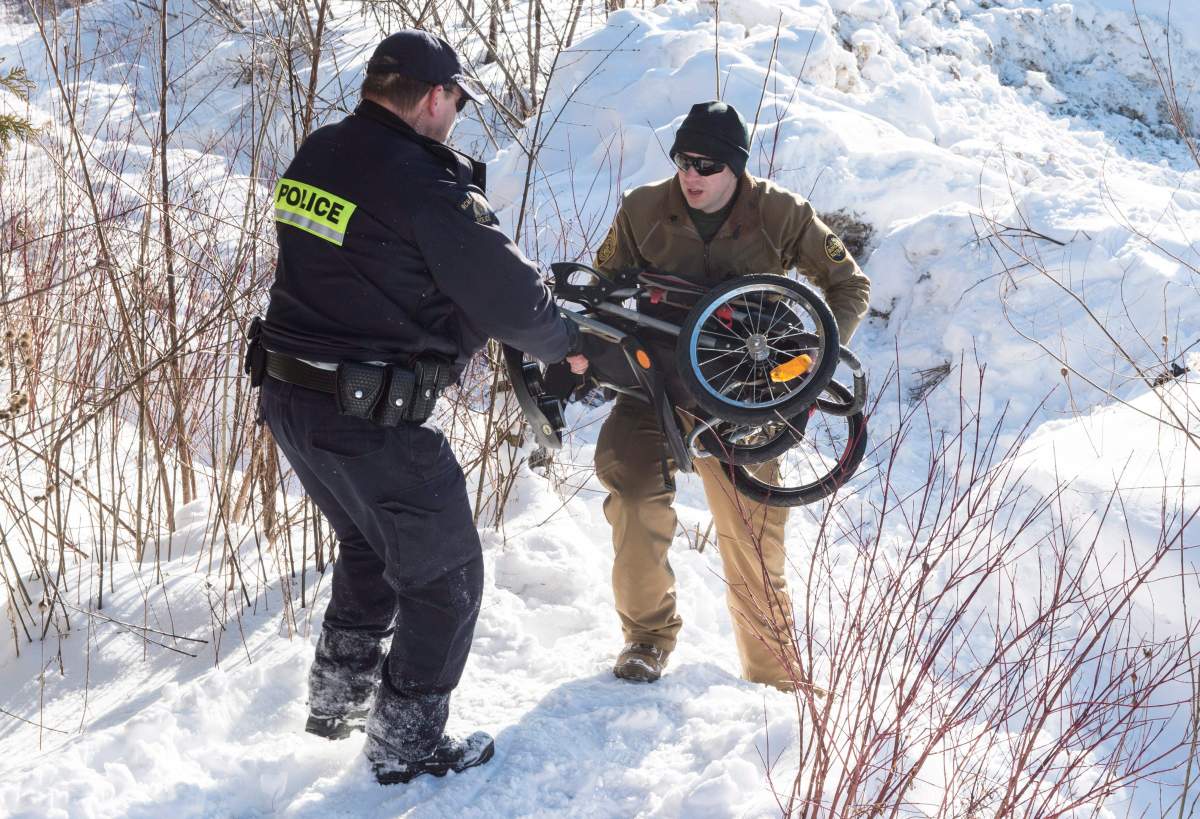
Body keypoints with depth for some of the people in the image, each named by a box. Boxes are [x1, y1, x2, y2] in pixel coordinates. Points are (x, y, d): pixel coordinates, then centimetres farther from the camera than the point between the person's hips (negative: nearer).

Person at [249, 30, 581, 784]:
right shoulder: (424, 183, -20)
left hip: (288, 397, 8)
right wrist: (566, 344, 5)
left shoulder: (318, 155, 5)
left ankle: (338, 697, 41)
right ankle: (408, 745, 19)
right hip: (373, 418, -8)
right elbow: (507, 292, -14)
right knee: (444, 577, 10)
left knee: (370, 548, 30)